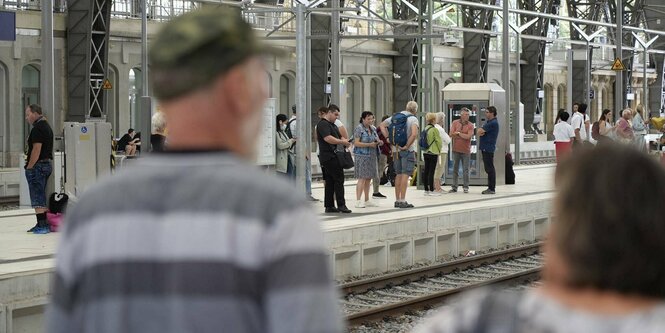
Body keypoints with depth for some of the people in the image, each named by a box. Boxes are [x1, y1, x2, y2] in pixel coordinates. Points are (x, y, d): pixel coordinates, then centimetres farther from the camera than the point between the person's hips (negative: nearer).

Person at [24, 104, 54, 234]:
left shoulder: (37, 128, -15)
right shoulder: (46, 126, 17)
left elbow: (36, 149, -21)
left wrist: (29, 167, -17)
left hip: (38, 165, -10)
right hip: (47, 164, 10)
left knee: (37, 199, -8)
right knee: (42, 197, 14)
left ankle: (42, 226, -10)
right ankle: (43, 224, 17)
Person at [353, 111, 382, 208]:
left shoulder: (373, 129, 15)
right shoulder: (359, 128, -8)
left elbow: (376, 140, 26)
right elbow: (356, 143, -14)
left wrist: (379, 142, 2)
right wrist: (369, 144, -20)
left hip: (372, 156, 7)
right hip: (362, 156, -7)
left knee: (368, 179, 9)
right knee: (362, 178, -11)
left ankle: (367, 200, 14)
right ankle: (358, 201, -10)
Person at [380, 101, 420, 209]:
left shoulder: (395, 116, 10)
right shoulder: (413, 119, -9)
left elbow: (382, 125, 15)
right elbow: (414, 134, -24)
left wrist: (387, 138, 8)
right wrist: (407, 146, -16)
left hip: (396, 149, 6)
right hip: (407, 150, -6)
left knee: (399, 174, 13)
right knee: (405, 174, -5)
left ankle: (397, 200, 15)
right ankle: (402, 201, -8)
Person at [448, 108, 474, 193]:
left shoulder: (470, 125, -2)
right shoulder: (455, 123, 4)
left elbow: (468, 136, -15)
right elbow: (451, 134, -6)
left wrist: (458, 133, -9)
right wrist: (464, 136, -13)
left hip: (466, 150, -2)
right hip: (456, 149, 2)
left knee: (465, 170, 2)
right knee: (455, 169, 7)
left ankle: (466, 187, 9)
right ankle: (454, 187, 13)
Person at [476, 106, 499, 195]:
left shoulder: (493, 123, -14)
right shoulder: (488, 122, 19)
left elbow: (480, 131, -17)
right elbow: (479, 132, 13)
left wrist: (481, 131, 5)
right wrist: (481, 132, -9)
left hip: (488, 148, -10)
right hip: (485, 148, 10)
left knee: (490, 169, -7)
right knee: (488, 169, 12)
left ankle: (492, 189, -6)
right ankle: (490, 187, 16)